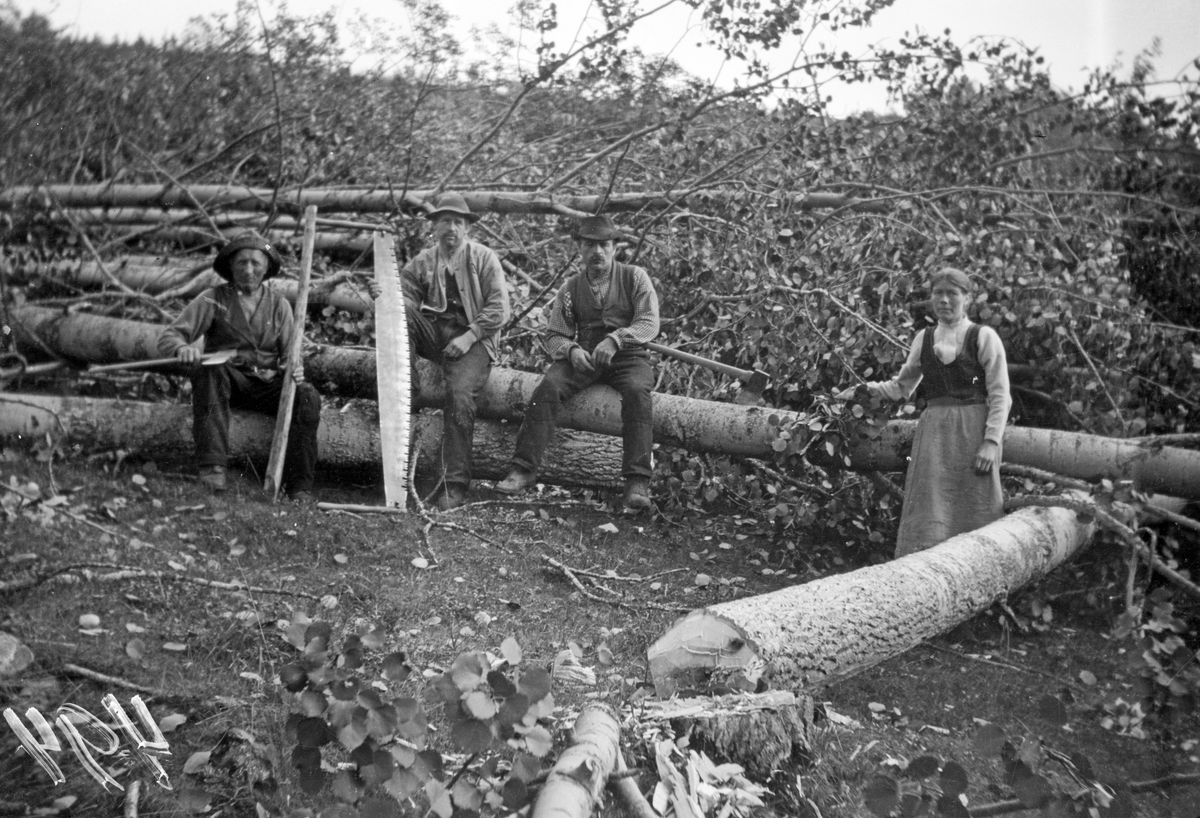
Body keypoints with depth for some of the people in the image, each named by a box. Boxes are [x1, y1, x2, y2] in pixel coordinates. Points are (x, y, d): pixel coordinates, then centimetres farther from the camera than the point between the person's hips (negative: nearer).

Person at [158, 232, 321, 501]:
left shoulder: (278, 304, 12)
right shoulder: (213, 299, 3)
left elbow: (289, 354, 7)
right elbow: (167, 337, -5)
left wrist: (294, 368, -18)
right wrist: (182, 348, -30)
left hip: (267, 384, 2)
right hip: (227, 382, -2)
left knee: (307, 396, -26)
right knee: (209, 369, -35)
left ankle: (299, 486, -24)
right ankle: (212, 465, -43)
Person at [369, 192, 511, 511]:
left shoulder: (484, 258, 3)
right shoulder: (423, 261, 12)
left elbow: (499, 309, -4)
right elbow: (403, 292, 1)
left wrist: (468, 337, -16)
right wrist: (382, 293, -23)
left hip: (473, 339, -3)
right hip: (434, 333, 4)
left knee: (460, 393, -28)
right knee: (399, 311, -25)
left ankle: (455, 483, -23)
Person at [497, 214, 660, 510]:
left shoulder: (635, 277, 3)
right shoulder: (571, 288, 11)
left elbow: (649, 323, -8)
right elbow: (553, 335, 8)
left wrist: (615, 339, -26)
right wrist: (571, 349, -16)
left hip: (628, 356, -2)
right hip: (584, 358, 2)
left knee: (637, 390, -35)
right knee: (548, 386, -25)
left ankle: (638, 481, -35)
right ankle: (524, 469, -24)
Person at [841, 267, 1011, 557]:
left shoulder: (984, 337, 2)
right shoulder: (924, 338, 14)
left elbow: (1000, 395, -2)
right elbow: (902, 386, 24)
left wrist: (991, 442, -12)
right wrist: (864, 389, 8)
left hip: (973, 431, -3)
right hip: (933, 432, 3)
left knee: (972, 517, -3)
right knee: (927, 519, -5)